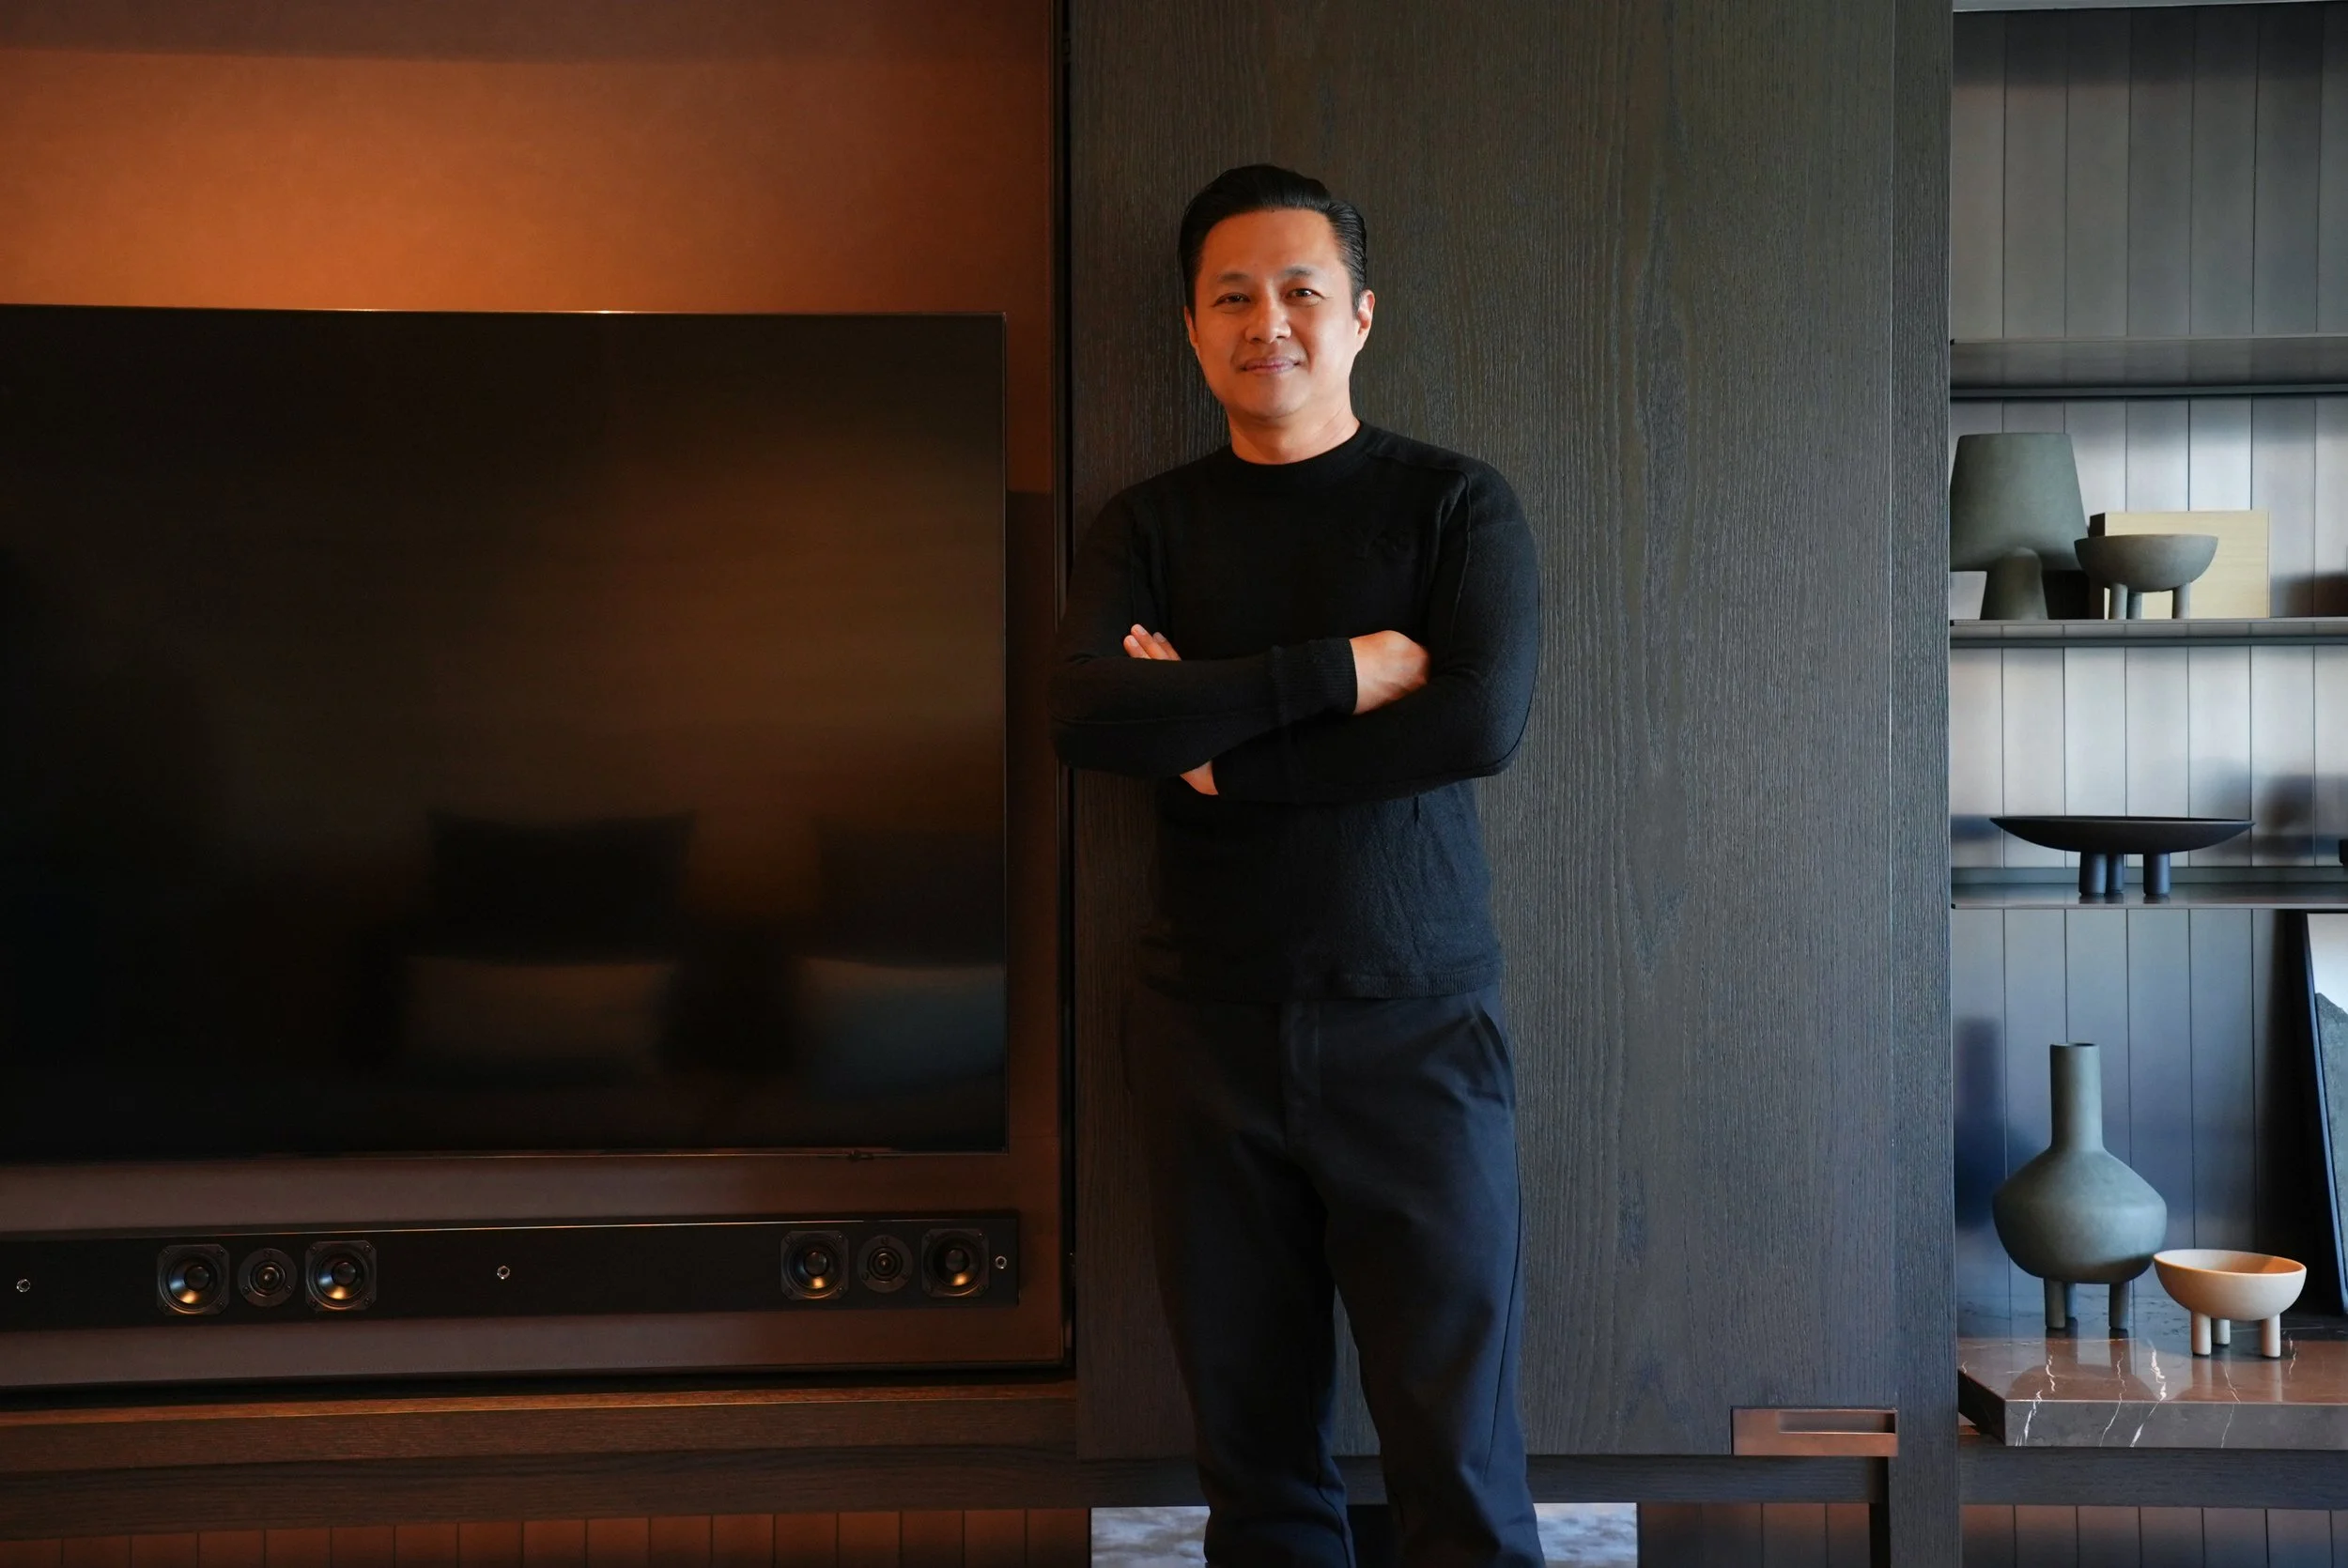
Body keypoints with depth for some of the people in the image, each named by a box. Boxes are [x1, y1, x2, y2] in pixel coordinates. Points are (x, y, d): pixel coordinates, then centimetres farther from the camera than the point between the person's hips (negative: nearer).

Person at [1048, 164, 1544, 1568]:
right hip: (1210, 1030, 2)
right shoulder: (1151, 527, 9)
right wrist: (1345, 669, -16)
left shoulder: (1456, 504, 3)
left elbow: (1484, 719, -14)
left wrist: (1208, 736, -10)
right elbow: (1087, 715, -10)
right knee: (1254, 1444, 9)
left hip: (1415, 1028, -2)